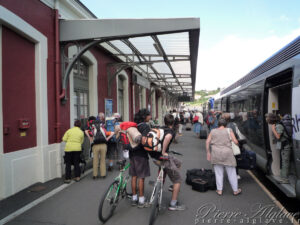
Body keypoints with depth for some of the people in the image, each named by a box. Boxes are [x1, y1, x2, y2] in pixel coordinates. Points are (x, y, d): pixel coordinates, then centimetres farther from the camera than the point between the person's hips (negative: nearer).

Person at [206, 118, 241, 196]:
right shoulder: (229, 130, 1)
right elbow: (235, 141, -5)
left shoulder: (213, 131, 7)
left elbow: (207, 141, 1)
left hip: (216, 154, 2)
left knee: (218, 173, 12)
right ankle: (235, 190, 23)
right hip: (227, 153, -1)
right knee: (231, 172, 12)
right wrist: (237, 144, 17)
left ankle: (219, 190, 17)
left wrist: (208, 152, 6)